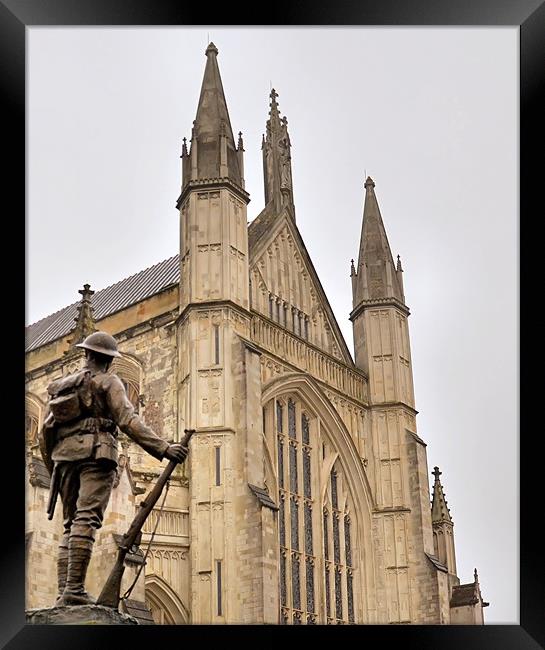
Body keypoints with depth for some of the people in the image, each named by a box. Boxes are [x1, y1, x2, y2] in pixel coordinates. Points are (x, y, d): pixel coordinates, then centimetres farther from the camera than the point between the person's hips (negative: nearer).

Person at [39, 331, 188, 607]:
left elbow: (46, 432, 20)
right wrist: (163, 448, -16)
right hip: (95, 453, -6)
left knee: (70, 524, 8)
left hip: (64, 456, 6)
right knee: (86, 520, -13)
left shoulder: (62, 386, 24)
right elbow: (128, 420, -9)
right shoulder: (107, 382, 6)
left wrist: (54, 470, 27)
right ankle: (74, 590, -23)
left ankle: (63, 593, -1)